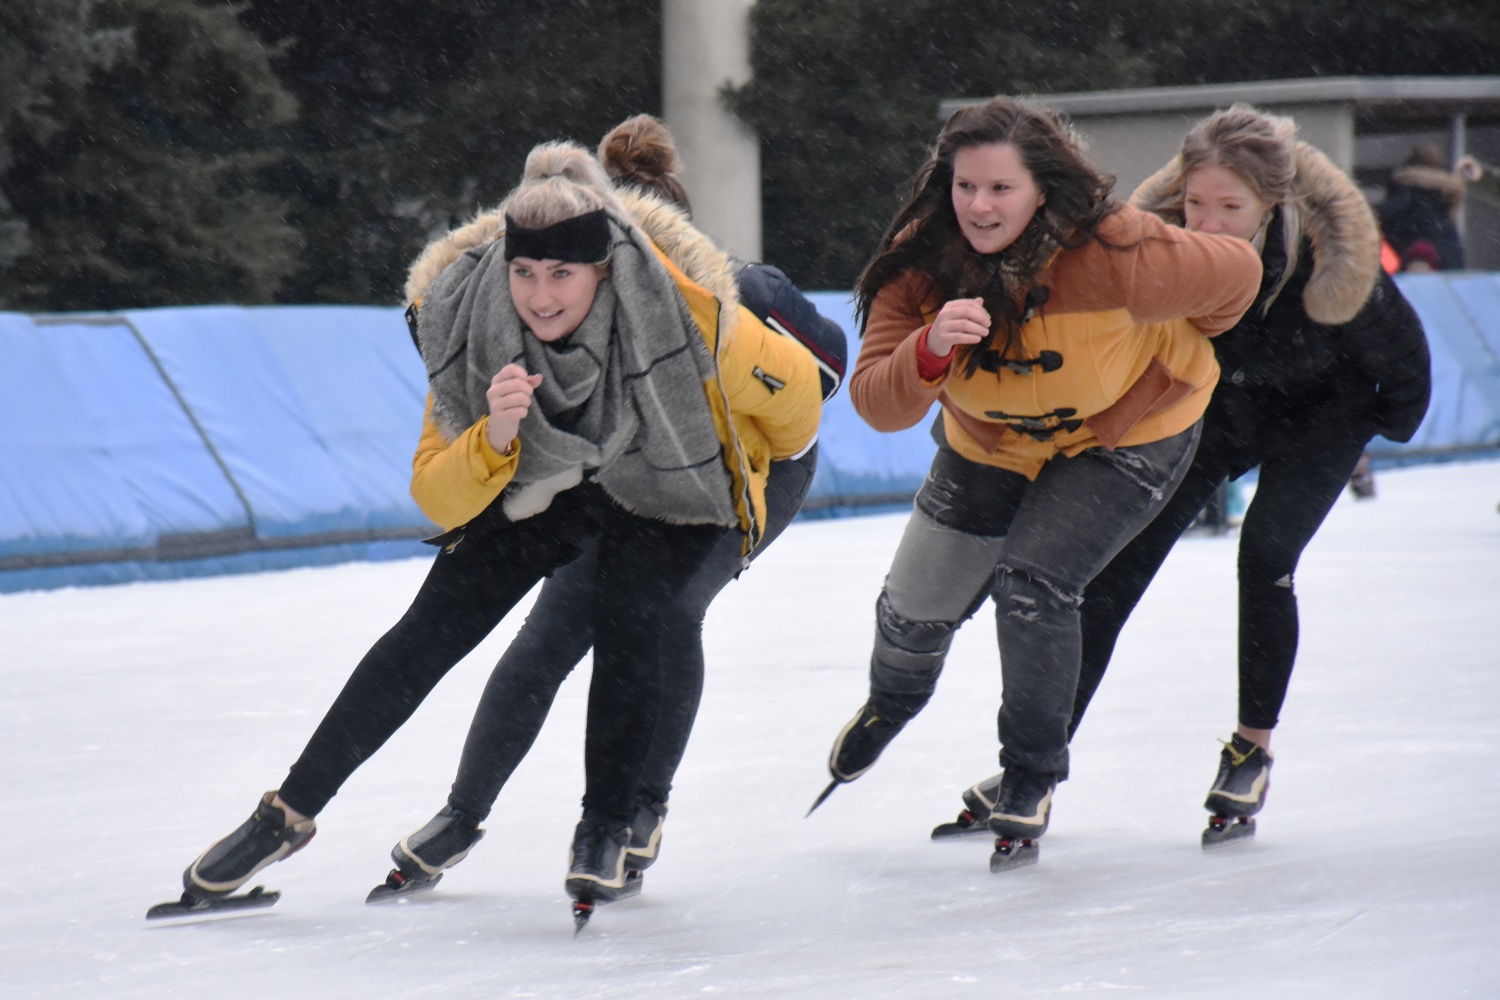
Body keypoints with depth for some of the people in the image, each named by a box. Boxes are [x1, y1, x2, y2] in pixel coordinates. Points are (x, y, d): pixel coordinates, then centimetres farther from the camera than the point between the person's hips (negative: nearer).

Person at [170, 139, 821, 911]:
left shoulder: (686, 316, -36)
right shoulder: (470, 329, -27)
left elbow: (793, 391, -15)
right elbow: (437, 499, -23)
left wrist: (749, 467, 7)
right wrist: (495, 440, -44)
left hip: (672, 491, -2)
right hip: (540, 487, 2)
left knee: (624, 619, -26)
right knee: (430, 630, -4)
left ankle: (606, 829, -6)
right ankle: (290, 813, 7)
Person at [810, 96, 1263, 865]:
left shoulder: (1111, 255, -38)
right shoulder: (921, 261, -27)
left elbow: (1234, 274, -20)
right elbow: (878, 404, -31)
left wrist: (1181, 346, 2)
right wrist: (932, 350, -52)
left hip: (1127, 434, -4)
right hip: (991, 443, 4)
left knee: (1031, 581, -21)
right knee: (916, 602, 9)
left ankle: (1034, 770, 6)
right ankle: (893, 699, 49)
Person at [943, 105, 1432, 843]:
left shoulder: (1332, 260, -36)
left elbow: (1399, 347, -14)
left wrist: (1393, 422, 2)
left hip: (1318, 409, -2)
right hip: (1211, 402, 3)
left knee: (1265, 553, -19)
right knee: (1119, 563, -5)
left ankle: (1252, 748, 3)